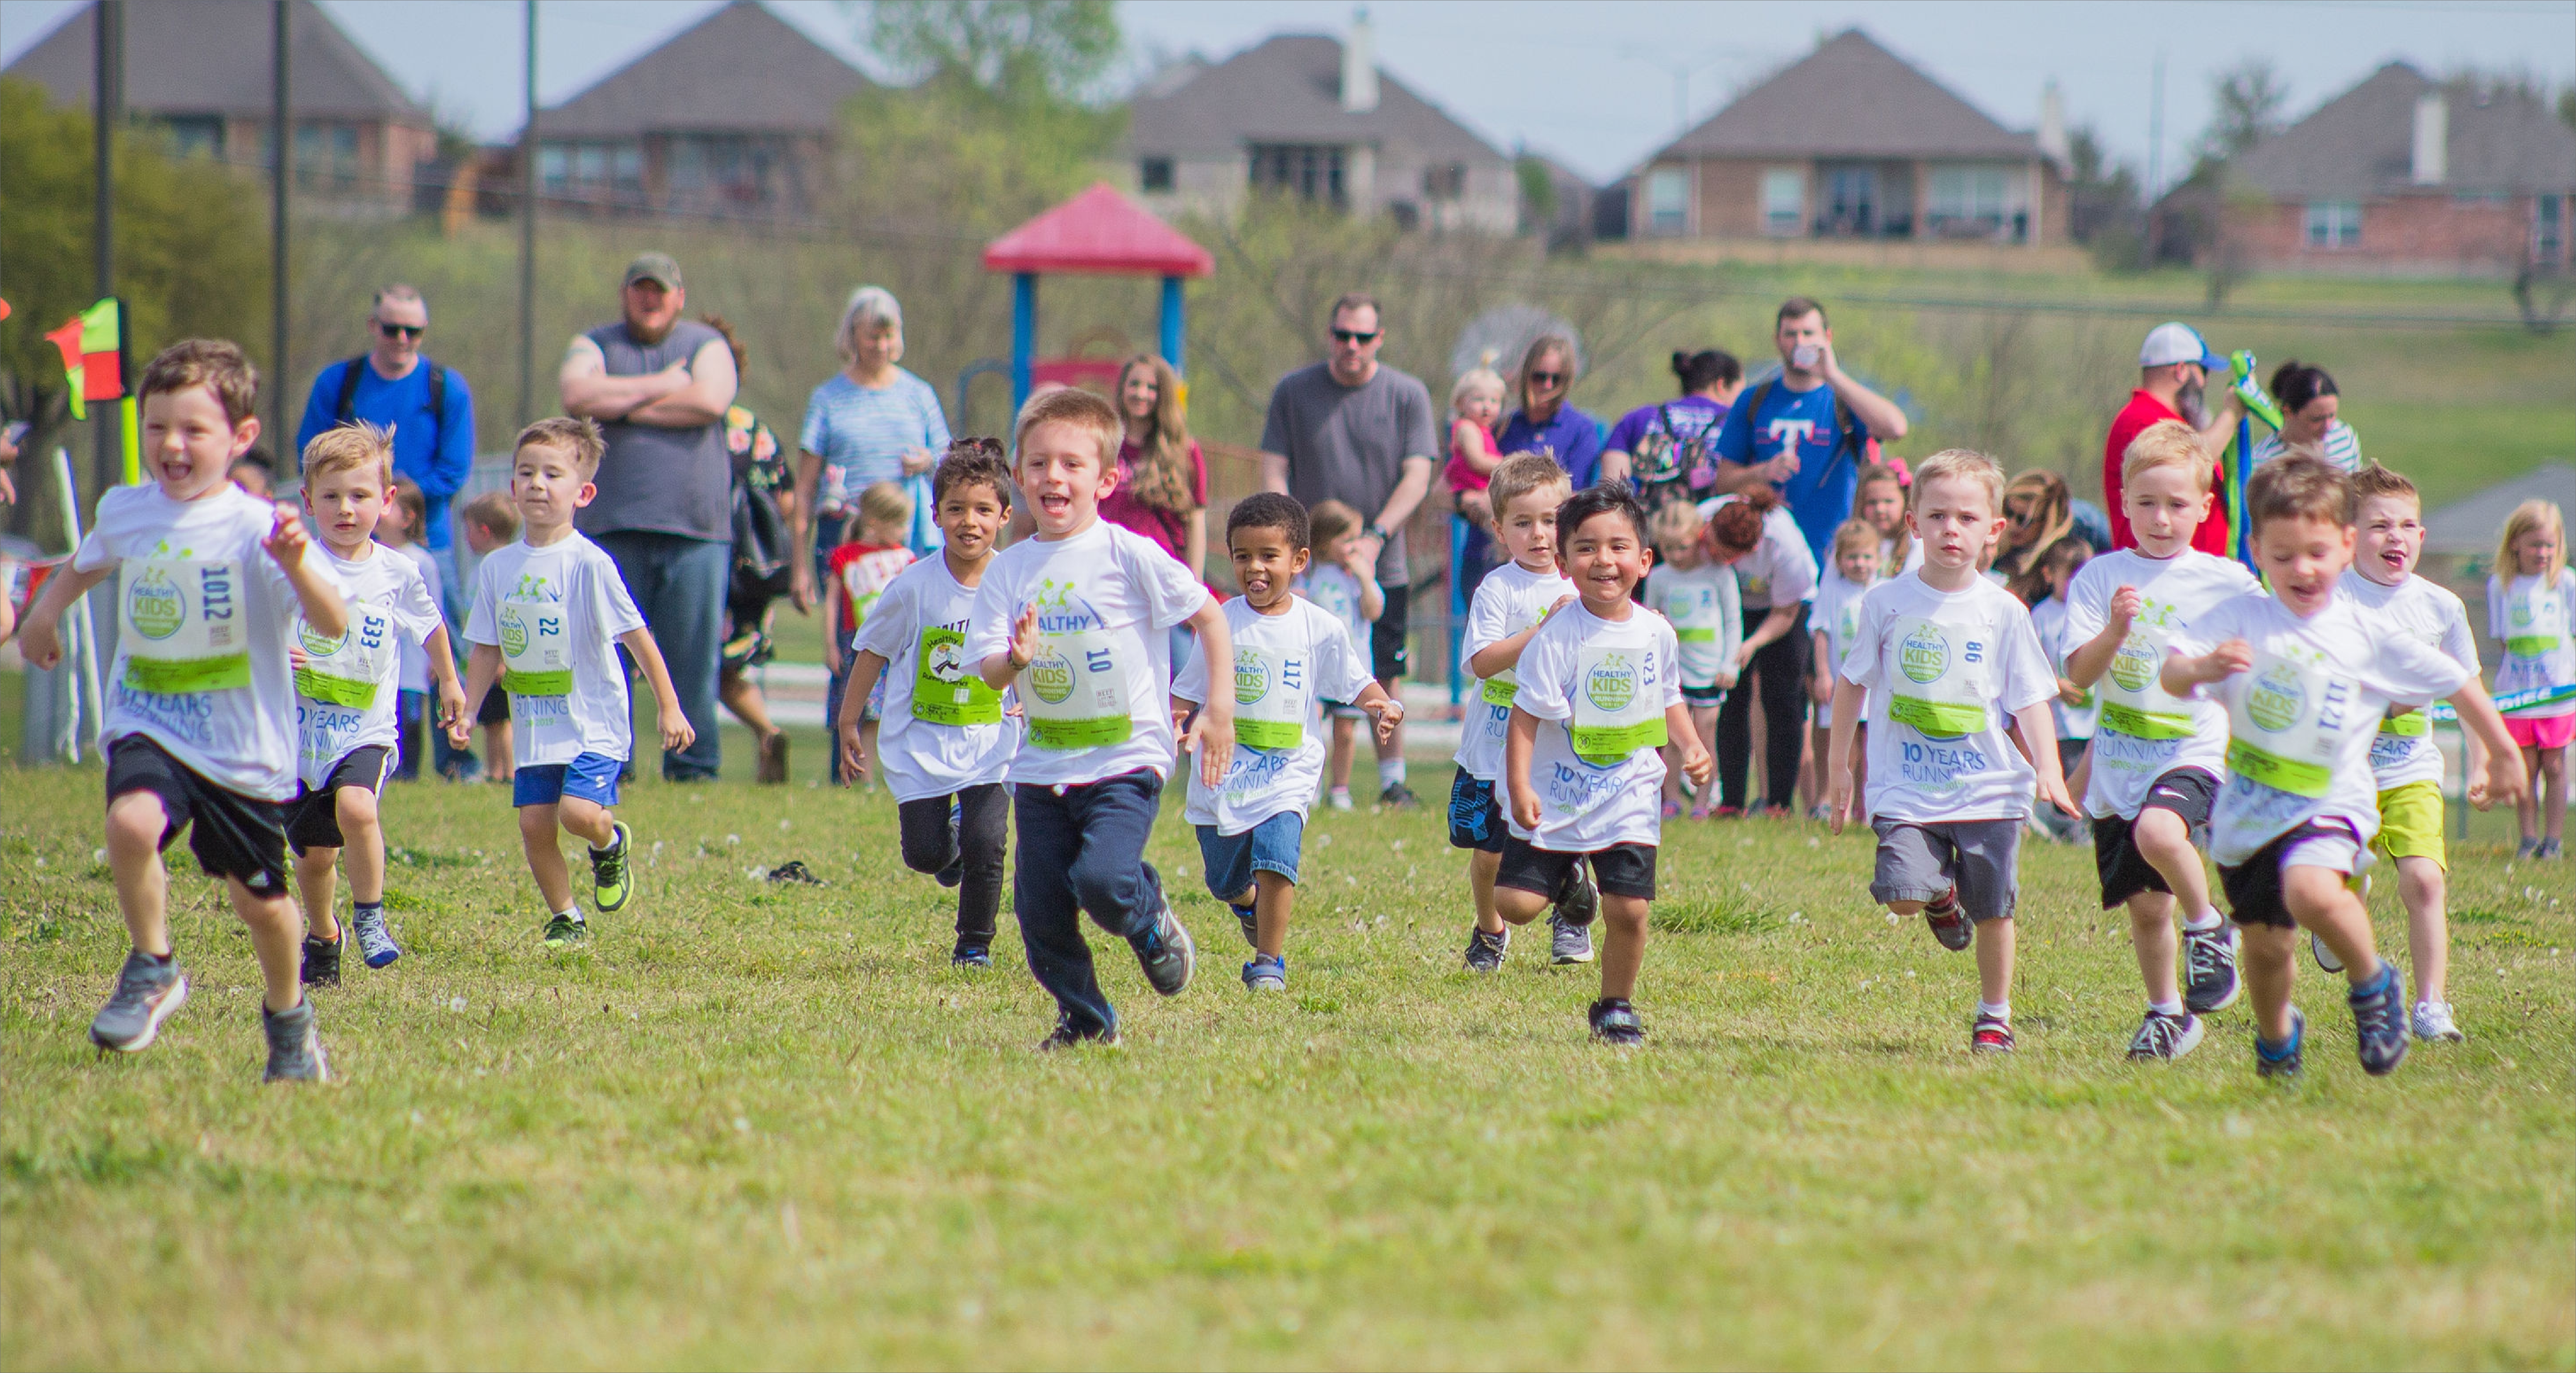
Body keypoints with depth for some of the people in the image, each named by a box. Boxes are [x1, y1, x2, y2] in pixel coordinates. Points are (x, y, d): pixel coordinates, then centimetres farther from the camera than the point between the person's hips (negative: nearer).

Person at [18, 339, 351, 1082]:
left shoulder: (257, 528, -14)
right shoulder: (125, 512, 1)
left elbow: (334, 624, -24)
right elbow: (89, 562, 28)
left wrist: (298, 567, -38)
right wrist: (48, 606, 19)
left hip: (244, 746, -2)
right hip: (148, 727, 2)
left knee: (259, 899, 11)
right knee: (131, 824, -30)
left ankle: (288, 1016, 40)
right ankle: (152, 969, -7)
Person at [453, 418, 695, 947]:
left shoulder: (588, 563, -12)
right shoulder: (497, 567, 4)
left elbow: (636, 637, -9)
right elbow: (487, 651, 12)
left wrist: (669, 708, -9)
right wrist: (466, 712, 4)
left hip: (593, 719, -5)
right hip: (533, 724, 5)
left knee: (578, 812, -21)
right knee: (534, 824, 0)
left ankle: (611, 844, 13)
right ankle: (565, 919, 17)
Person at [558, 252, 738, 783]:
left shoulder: (706, 345, 13)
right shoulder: (595, 346, 14)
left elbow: (711, 401, -8)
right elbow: (578, 396, -7)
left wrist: (622, 404, -4)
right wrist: (660, 386, -5)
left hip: (694, 525, 0)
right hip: (612, 527, 0)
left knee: (694, 655, -3)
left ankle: (694, 768, 3)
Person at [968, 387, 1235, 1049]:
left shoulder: (1129, 558, -8)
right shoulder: (1009, 570, 2)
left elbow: (1209, 617, 0)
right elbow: (988, 671, -2)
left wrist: (1220, 708, -5)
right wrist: (1014, 660, -26)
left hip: (1124, 762, -4)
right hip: (1042, 765, 4)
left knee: (1102, 879, -23)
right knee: (1039, 906, 2)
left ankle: (1152, 918, 11)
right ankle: (1084, 1018, 22)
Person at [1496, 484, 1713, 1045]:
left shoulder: (1656, 634, 0)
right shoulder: (1559, 635, -14)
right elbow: (1527, 712, -14)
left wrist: (1691, 746, 3)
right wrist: (1520, 784, -20)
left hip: (1628, 798, 2)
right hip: (1556, 794, -2)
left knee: (1628, 910, -7)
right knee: (1516, 903, -5)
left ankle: (1616, 1006, 17)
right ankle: (1567, 878, 31)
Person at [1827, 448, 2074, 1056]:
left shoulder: (2003, 613, 0)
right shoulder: (1887, 602, 1)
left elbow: (2030, 700, 1)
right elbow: (1852, 683, 11)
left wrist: (2049, 770, -13)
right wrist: (1838, 765, 13)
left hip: (1988, 788, 0)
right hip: (1907, 787, 0)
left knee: (1992, 910, 1)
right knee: (1903, 891, -18)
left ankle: (1994, 1016, 21)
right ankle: (1943, 895, 19)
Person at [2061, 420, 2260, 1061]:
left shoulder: (2227, 583, -1)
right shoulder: (2101, 579, 2)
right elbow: (2079, 674, -7)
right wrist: (2115, 632, -24)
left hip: (2194, 751, -3)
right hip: (2119, 764, 3)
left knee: (2159, 831, -34)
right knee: (2146, 906, 9)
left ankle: (2209, 929, -8)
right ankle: (2168, 1014, 31)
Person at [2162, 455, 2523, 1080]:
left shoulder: (2369, 637, -5)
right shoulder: (2240, 619, -5)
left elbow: (2456, 683, 7)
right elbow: (2171, 674, -15)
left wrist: (2502, 755, 14)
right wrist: (2202, 668, -38)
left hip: (2329, 803, -3)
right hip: (2248, 810, 3)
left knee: (2310, 889, -34)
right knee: (2265, 943, 14)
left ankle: (2373, 983, -6)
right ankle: (2276, 1036, 47)